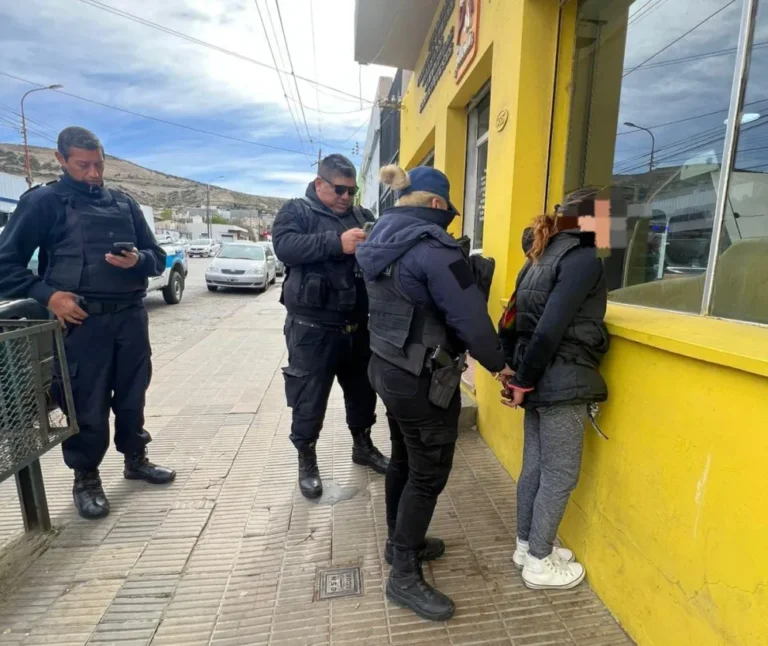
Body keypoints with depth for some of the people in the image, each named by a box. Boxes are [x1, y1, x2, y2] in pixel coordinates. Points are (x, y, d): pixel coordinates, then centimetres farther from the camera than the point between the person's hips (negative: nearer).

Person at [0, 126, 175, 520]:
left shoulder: (123, 203, 13)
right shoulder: (43, 201, 2)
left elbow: (157, 257, 13)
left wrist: (138, 260, -9)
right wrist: (47, 295, -13)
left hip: (131, 316, 4)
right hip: (82, 321, -3)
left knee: (132, 396, 14)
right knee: (87, 405, 4)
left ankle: (135, 459, 33)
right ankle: (86, 479, 24)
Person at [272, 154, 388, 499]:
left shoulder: (362, 216, 13)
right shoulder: (297, 210, 0)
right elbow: (284, 245, -17)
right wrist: (336, 242, -27)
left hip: (357, 324, 5)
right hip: (313, 326, -5)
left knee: (362, 388, 19)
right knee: (309, 396, 6)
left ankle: (362, 445, 42)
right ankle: (306, 461, 28)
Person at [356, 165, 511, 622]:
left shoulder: (381, 241, 7)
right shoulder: (433, 247, -21)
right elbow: (470, 318, -21)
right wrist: (499, 363, -6)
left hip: (388, 367, 9)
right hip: (422, 379, -9)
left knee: (404, 460, 23)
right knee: (429, 474, 7)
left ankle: (400, 542, 43)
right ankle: (405, 577, 23)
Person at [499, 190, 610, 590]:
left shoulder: (542, 255, 13)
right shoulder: (584, 259, -12)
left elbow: (514, 319, 10)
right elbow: (550, 329, -22)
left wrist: (516, 373, 11)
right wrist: (523, 382, -15)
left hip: (540, 378, 8)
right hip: (563, 382, -8)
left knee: (535, 467, 18)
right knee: (560, 475, 7)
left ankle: (527, 545, 35)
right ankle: (539, 563, 23)